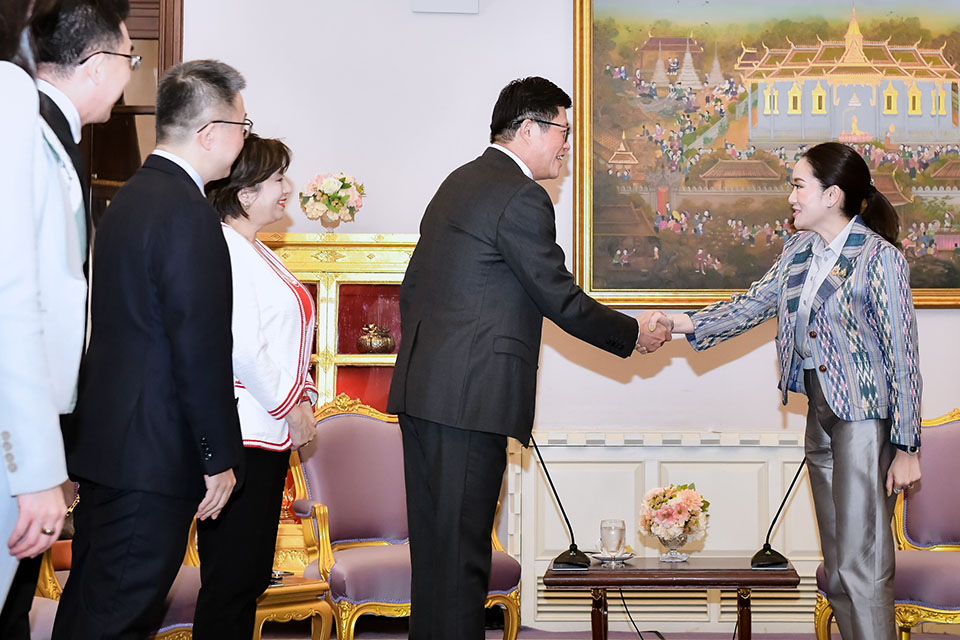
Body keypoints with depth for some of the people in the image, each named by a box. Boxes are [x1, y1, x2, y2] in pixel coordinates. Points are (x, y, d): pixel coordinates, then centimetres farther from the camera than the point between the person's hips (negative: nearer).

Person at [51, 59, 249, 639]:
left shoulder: (133, 195, 13)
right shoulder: (189, 215, -18)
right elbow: (201, 349, -20)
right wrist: (219, 459, -13)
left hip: (104, 438, 10)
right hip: (156, 457, -10)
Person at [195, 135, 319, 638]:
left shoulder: (256, 252, 18)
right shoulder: (225, 251, -15)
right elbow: (242, 350, -21)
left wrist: (303, 397, 12)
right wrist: (291, 408, -12)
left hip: (266, 433, 10)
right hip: (241, 436, -10)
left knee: (250, 575, 13)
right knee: (232, 577, -6)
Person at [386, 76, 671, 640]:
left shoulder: (460, 182, 19)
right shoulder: (521, 198, -11)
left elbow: (413, 288, 22)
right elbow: (560, 299, -9)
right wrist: (633, 334, 5)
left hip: (421, 390, 10)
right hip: (468, 397, -10)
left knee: (435, 544, 14)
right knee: (461, 549, -6)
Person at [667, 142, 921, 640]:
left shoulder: (879, 257, -12)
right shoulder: (799, 251, 11)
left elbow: (903, 355, -12)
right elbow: (754, 304, 13)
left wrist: (906, 446, -13)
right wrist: (687, 325, -2)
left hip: (866, 413, -8)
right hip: (820, 410, 8)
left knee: (861, 565, -9)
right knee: (837, 566, 10)